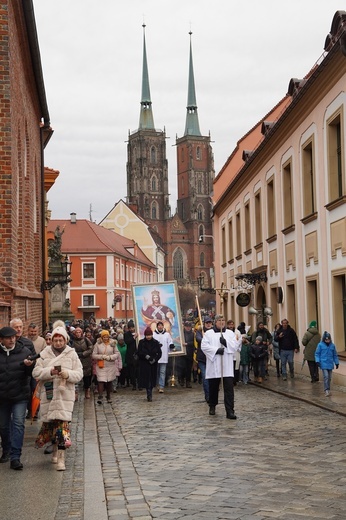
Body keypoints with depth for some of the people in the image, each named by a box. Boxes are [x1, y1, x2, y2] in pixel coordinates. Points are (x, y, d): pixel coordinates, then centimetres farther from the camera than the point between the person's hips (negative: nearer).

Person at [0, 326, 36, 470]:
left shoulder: (24, 351, -4)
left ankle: (15, 457, -10)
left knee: (18, 423, -10)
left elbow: (31, 373, -2)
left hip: (20, 395, -2)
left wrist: (29, 365, -22)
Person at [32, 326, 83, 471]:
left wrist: (67, 373, -18)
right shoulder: (44, 354, 8)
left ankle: (61, 458, -10)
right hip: (48, 394, 2)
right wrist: (50, 371, -15)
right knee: (49, 423, 10)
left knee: (62, 424, -11)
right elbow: (36, 372, 0)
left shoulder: (72, 354, 5)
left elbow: (79, 374, 1)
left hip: (65, 394, -2)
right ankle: (55, 450, 34)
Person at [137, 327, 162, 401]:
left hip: (153, 364, 2)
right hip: (144, 364, -2)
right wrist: (146, 356, -20)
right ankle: (149, 394, -8)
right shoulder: (141, 342, -1)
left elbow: (159, 353, 2)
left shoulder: (155, 342, 2)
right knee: (146, 379, -8)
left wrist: (155, 359, -13)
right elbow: (139, 353, -4)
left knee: (152, 379, 5)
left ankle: (149, 395, 16)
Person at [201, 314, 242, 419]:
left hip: (227, 366, 0)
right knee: (213, 387, 11)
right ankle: (212, 406, 33)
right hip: (214, 365, 0)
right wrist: (216, 350, -17)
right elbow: (204, 346, -6)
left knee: (229, 388, -9)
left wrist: (226, 342, -13)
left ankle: (230, 411, -11)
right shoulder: (209, 333, 6)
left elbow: (236, 346, 3)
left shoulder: (230, 333, 12)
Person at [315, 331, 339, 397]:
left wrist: (336, 363, 15)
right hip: (323, 363, -4)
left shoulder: (332, 345, 4)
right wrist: (317, 361, -11)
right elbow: (317, 354, -1)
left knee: (329, 377, 9)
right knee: (326, 376, -13)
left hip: (330, 364, 4)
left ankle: (328, 389, 21)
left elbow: (335, 355, 13)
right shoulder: (320, 345, -5)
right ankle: (326, 390, -12)